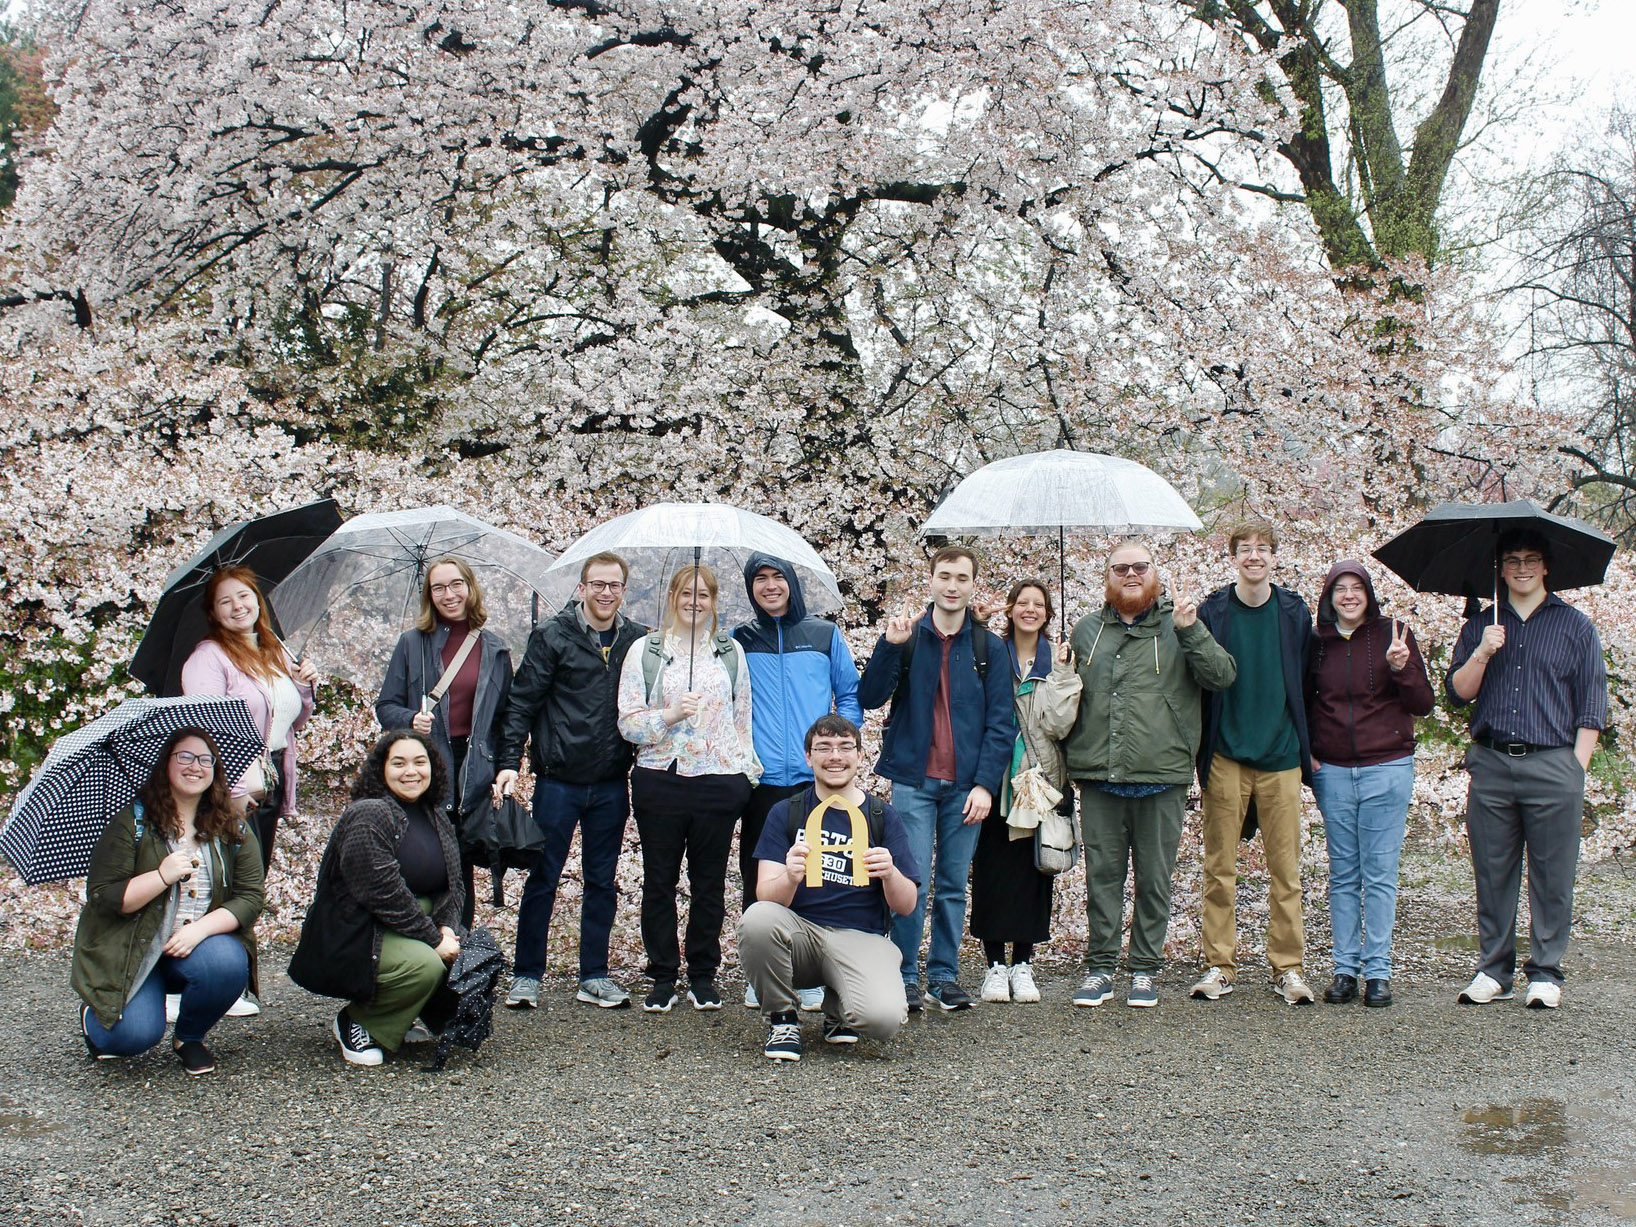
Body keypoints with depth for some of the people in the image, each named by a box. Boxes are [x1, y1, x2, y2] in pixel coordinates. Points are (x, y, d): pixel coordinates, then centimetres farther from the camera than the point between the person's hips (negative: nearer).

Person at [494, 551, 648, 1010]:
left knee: (602, 882, 10)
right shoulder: (553, 636, -3)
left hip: (611, 785, 3)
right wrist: (510, 761, -12)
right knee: (543, 880, 4)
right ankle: (526, 975, 14)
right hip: (559, 781, -3)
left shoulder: (638, 641, 5)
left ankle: (594, 977, 19)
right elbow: (522, 703, -4)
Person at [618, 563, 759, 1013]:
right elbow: (628, 722, -2)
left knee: (710, 882, 6)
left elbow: (743, 717, 15)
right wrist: (671, 714, -17)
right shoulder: (646, 651, 4)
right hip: (660, 780, -1)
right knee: (659, 881, 4)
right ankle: (662, 977, 15)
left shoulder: (730, 652, 11)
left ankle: (703, 975, 18)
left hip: (719, 781, 1)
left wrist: (747, 771, 9)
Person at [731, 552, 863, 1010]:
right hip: (760, 780, 1)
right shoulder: (737, 640, 9)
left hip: (816, 779, 0)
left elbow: (851, 695, 10)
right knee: (758, 879, 4)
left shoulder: (825, 635, 8)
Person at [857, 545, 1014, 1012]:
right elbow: (869, 698, -6)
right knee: (913, 883, -4)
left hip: (966, 785, 2)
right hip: (914, 780, -2)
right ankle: (904, 975, 7)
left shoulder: (989, 648, 6)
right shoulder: (905, 636, 3)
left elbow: (1000, 723, 3)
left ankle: (944, 975, 18)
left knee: (954, 885, 8)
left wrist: (985, 783, -7)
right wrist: (890, 646, -18)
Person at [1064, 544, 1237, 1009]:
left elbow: (1222, 677, -6)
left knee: (1154, 878, 6)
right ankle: (1100, 967, 16)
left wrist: (1191, 630, -17)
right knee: (1102, 875, 6)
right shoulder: (1086, 630, 13)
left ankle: (1145, 969, 16)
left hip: (1161, 778, -2)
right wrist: (1066, 760, 13)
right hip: (1098, 778, 2)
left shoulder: (1178, 625, 4)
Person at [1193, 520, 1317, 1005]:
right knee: (1219, 867, 3)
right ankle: (1219, 965, 12)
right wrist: (1200, 751, 0)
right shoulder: (1211, 612, 1)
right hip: (1226, 758, -1)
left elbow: (1307, 683, 10)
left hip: (1281, 757, 1)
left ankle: (1288, 967, 13)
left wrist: (1307, 745, 7)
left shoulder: (1294, 613, 5)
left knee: (1286, 868, 4)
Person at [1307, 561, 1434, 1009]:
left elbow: (1423, 704, 0)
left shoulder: (1393, 634, 0)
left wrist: (1401, 667, -16)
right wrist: (1306, 751, 4)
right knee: (1343, 875, 6)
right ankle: (1345, 968, 12)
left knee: (1380, 874, 0)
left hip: (1387, 767, -2)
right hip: (1332, 771, 3)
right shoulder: (1318, 643, 7)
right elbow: (1304, 702, 18)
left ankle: (1378, 971, 5)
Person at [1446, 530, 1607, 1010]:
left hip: (1552, 765, -2)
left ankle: (1545, 972, 10)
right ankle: (1493, 969, 15)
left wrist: (1577, 766, -3)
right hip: (1491, 764, 2)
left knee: (1552, 876, 0)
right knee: (1492, 874, 6)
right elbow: (1457, 693, 6)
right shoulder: (1480, 627, 13)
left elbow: (1592, 704, 5)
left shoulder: (1576, 626, 8)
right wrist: (1482, 654, -11)